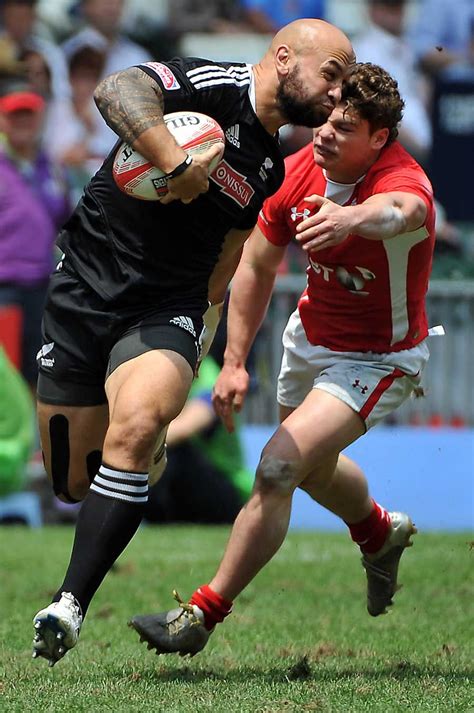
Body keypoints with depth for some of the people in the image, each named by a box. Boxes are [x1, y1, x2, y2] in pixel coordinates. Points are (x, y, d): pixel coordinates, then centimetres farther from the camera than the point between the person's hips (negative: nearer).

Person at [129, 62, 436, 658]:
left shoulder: (403, 182, -32)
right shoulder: (298, 172, -14)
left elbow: (397, 211, -60)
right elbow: (256, 267, 0)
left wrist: (352, 218, -83)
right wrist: (234, 360, -3)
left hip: (378, 358, -7)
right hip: (310, 337, 7)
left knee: (278, 468, -21)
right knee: (313, 468, 27)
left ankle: (204, 613, -10)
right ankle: (380, 533, 60)